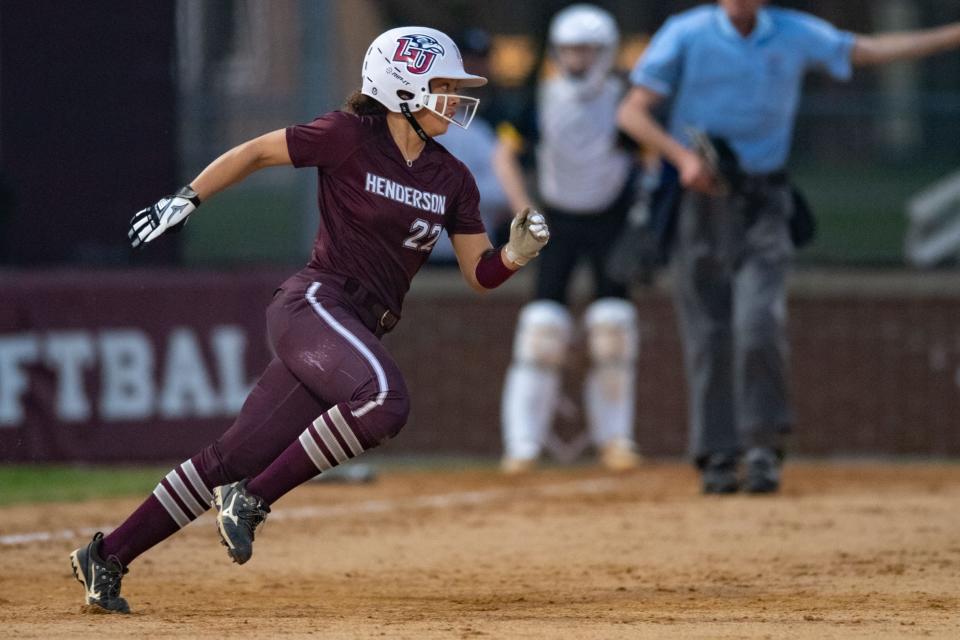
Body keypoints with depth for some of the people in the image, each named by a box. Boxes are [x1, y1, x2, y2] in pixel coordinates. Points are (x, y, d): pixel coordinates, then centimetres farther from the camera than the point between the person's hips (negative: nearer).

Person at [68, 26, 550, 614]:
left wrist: (518, 252, -7)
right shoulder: (350, 138, -6)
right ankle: (253, 499, -20)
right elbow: (255, 152, 2)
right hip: (313, 304, -7)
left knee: (238, 458, 4)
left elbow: (481, 274, 13)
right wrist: (186, 200, -2)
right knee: (384, 400, -33)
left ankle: (107, 558, 12)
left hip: (361, 330, 7)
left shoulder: (451, 179, 12)